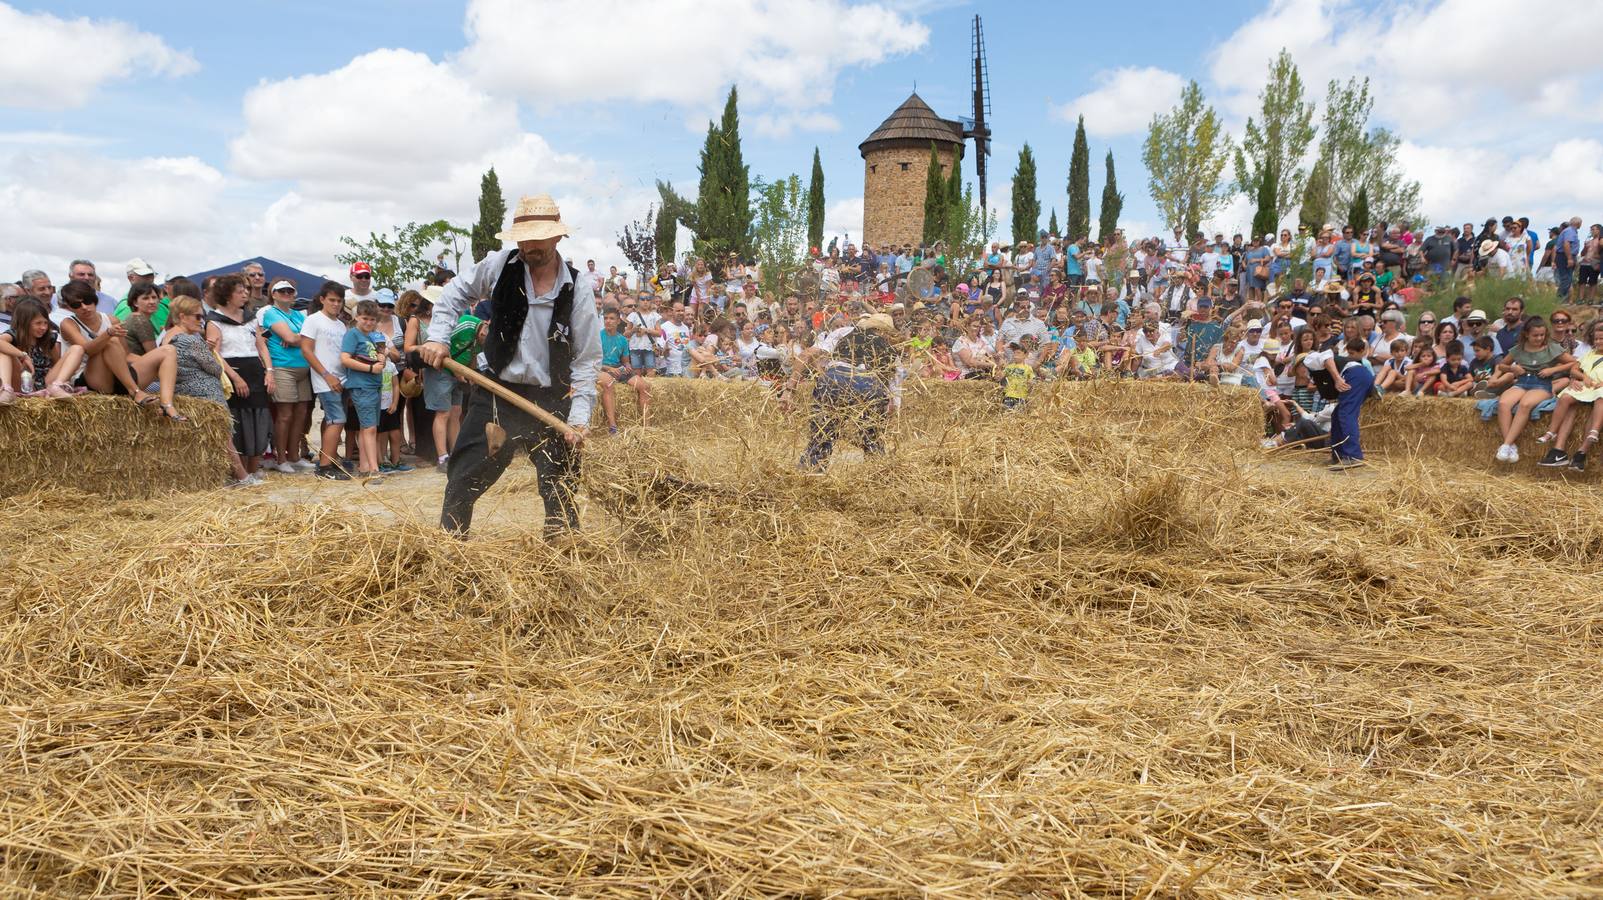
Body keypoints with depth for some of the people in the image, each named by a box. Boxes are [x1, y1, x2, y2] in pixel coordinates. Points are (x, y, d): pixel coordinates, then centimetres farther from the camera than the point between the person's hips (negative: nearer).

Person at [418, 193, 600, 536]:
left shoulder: (577, 292, -8)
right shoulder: (498, 266, -5)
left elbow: (586, 360, -6)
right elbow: (456, 293, 14)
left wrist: (579, 417, -14)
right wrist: (438, 338, 2)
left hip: (549, 402, -1)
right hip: (495, 394, 1)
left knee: (561, 491, 6)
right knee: (463, 481, 5)